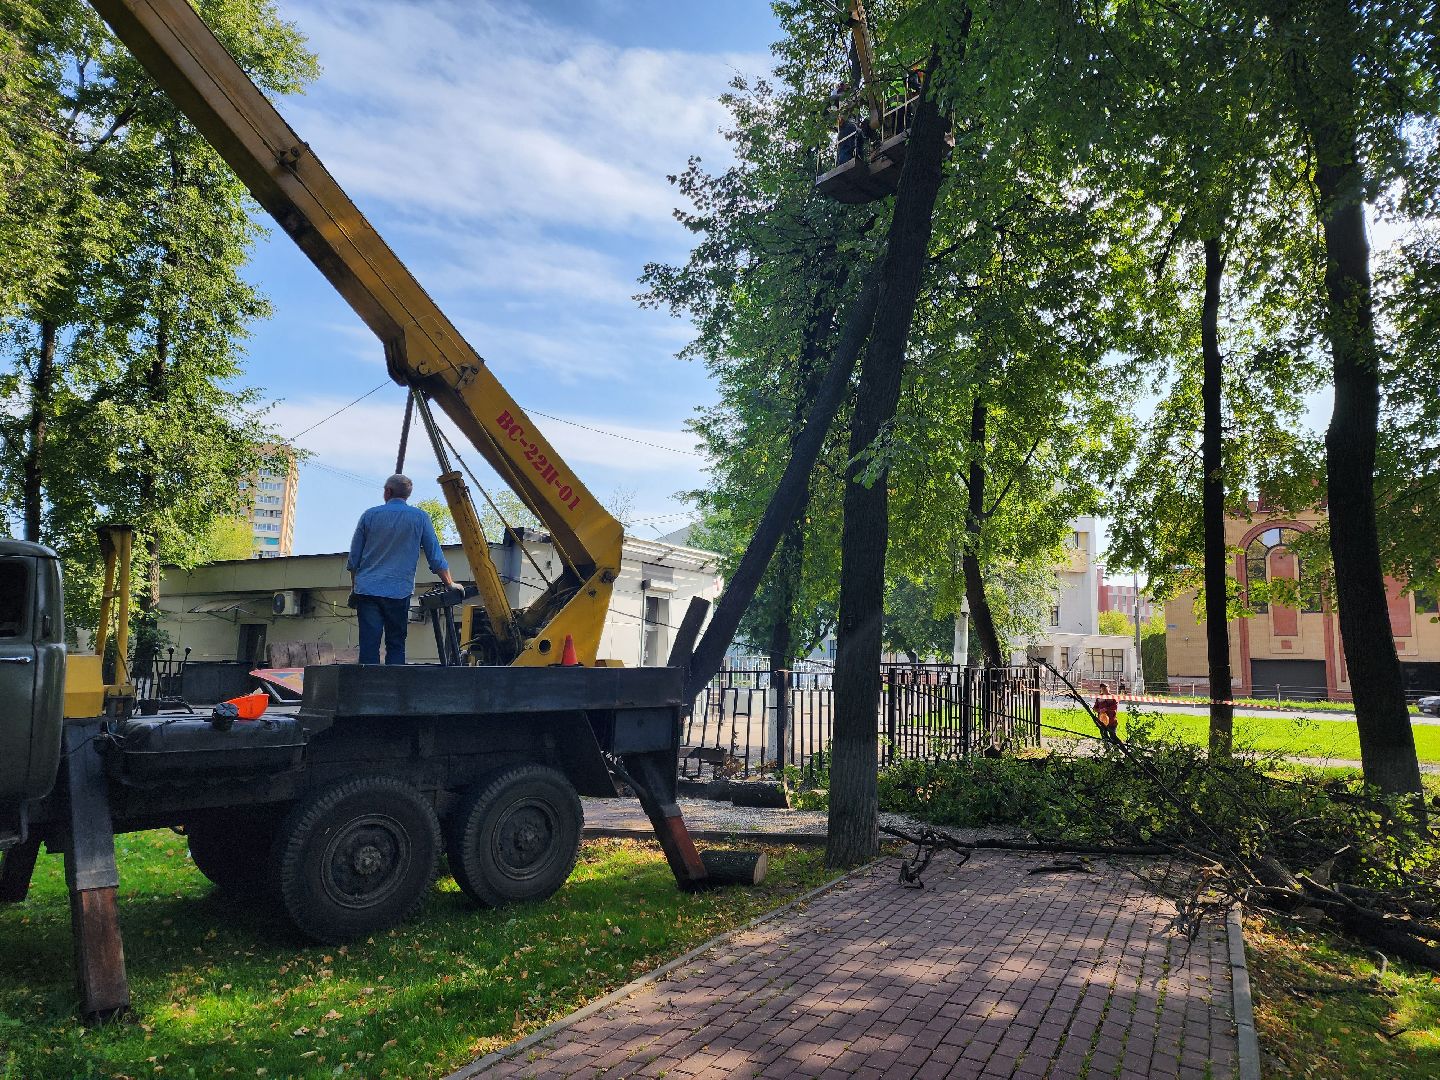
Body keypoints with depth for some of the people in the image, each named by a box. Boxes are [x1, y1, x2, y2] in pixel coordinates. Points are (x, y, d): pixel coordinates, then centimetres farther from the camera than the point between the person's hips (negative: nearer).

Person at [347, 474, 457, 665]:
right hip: (399, 592, -1)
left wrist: (354, 588, 22)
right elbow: (436, 556, 3)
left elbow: (354, 558, 12)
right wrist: (450, 584, 11)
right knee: (396, 645, 7)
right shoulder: (420, 517, 3)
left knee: (368, 645, -1)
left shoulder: (369, 515, 8)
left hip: (367, 590, 1)